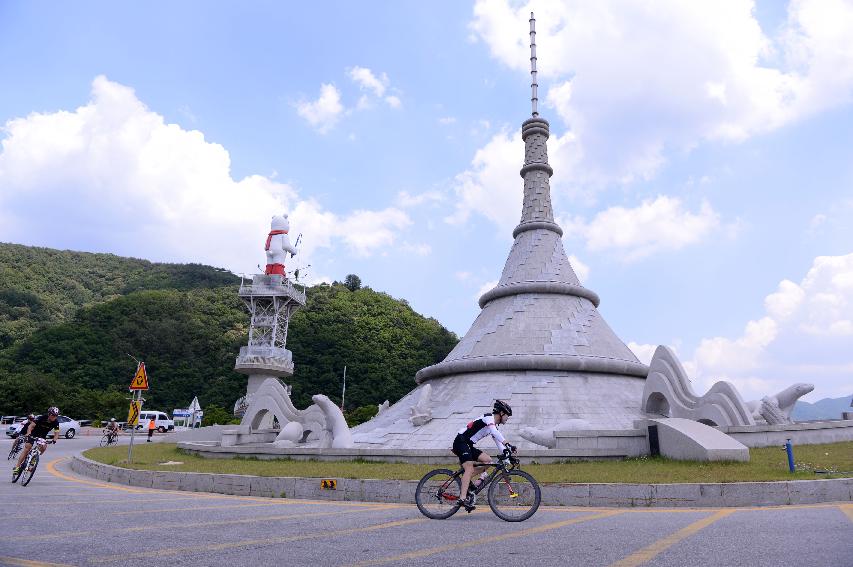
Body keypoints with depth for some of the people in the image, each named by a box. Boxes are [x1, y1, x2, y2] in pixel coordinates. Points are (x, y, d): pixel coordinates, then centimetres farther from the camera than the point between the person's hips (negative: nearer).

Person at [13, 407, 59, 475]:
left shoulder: (56, 422, -17)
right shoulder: (41, 418, -26)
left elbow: (56, 433, -18)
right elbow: (31, 426, -30)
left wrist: (54, 440, -38)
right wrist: (28, 434, -46)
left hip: (42, 436, 3)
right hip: (33, 434, -3)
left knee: (44, 447, -23)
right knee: (27, 448, -17)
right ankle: (17, 466, -11)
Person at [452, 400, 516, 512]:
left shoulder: (494, 426, 20)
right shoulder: (488, 417, -9)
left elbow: (498, 442, 17)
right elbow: (495, 432, -28)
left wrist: (507, 452, 0)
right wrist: (507, 444, -37)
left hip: (468, 446, 10)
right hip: (461, 442, -10)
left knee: (488, 460, 0)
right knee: (469, 469, -20)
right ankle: (463, 498, -25)